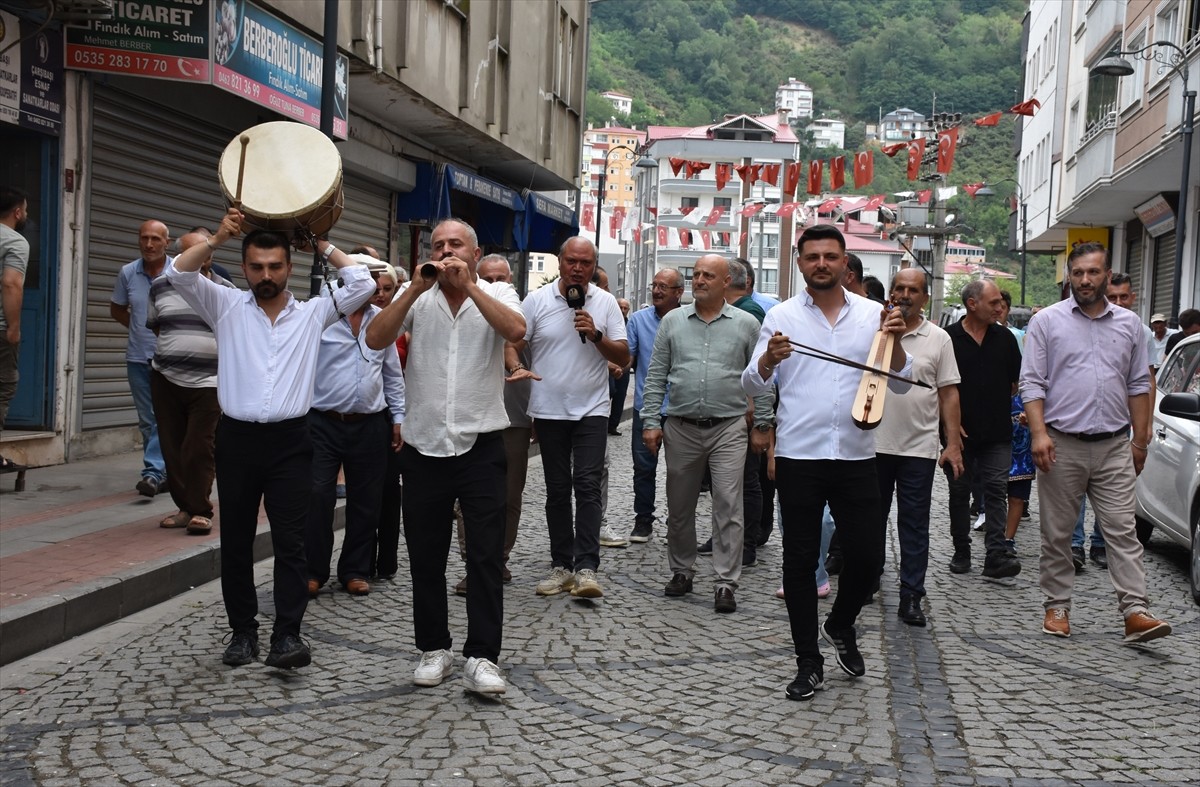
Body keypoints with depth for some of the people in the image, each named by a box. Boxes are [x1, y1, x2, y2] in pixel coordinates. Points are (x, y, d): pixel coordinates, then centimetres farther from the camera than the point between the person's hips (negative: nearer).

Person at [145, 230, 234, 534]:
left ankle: (200, 511, 0)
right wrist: (177, 350, 14)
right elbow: (154, 325, 18)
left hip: (208, 382, -3)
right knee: (172, 447, 6)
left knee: (199, 449, -8)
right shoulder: (160, 286, 6)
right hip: (166, 378, 3)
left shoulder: (226, 290, 1)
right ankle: (185, 507, 17)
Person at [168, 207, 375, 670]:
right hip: (237, 439, 1)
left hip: (290, 441, -1)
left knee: (290, 541, -4)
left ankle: (287, 635, -3)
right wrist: (217, 239, -13)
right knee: (236, 542, 6)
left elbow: (362, 285, 2)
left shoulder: (312, 314, 9)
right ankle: (243, 632, 16)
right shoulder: (227, 308, 8)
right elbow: (179, 274, -3)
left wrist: (323, 246, 5)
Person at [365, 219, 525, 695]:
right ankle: (434, 650, 23)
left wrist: (468, 285, -19)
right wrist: (416, 288, -16)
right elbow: (375, 340, -9)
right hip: (424, 447, 2)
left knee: (486, 557, -2)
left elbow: (516, 331, -19)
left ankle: (481, 657, 3)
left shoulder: (496, 293, 2)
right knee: (425, 557, 10)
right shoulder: (417, 298, 5)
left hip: (481, 446, -2)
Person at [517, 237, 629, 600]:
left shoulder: (606, 303, 3)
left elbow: (623, 358, 2)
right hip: (548, 410, 1)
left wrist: (596, 335, -14)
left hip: (591, 410, -1)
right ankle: (561, 566, 15)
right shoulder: (537, 300, 1)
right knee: (557, 491, 8)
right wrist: (518, 369, -17)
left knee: (588, 486, -10)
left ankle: (586, 568, -11)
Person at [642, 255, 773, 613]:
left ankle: (726, 582, -1)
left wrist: (762, 425, 3)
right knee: (679, 507, 11)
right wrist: (651, 421, 1)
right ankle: (681, 571, 26)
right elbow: (656, 376, 8)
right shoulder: (673, 321, 8)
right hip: (680, 428, 2)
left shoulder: (746, 324, 4)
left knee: (729, 506, -5)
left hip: (728, 429, -2)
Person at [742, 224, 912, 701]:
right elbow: (752, 385, 0)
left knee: (866, 557, 4)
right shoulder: (781, 317, 3)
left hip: (856, 456, 1)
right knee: (800, 561, 4)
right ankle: (808, 663, 15)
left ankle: (841, 626, 33)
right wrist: (768, 360, -21)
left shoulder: (873, 315, 7)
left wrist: (895, 342, -11)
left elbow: (901, 383, 7)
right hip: (798, 458, -1)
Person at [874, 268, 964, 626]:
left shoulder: (938, 339, 3)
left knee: (914, 525, 2)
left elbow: (949, 394, 3)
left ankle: (911, 597, 6)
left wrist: (953, 443, -2)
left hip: (919, 447, -1)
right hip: (873, 444, 1)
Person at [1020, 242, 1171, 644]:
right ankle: (1057, 607, 15)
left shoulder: (1129, 324, 10)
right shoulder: (1047, 321, 2)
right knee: (1057, 533, 6)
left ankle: (1136, 613, -5)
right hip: (1061, 444, -2)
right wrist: (1038, 433, -13)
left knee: (1123, 531, -3)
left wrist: (1140, 438, 9)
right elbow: (1032, 382, -2)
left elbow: (1138, 384, 14)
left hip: (1114, 445, 2)